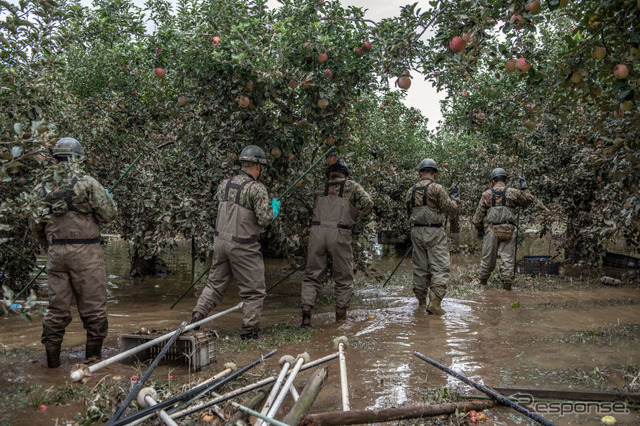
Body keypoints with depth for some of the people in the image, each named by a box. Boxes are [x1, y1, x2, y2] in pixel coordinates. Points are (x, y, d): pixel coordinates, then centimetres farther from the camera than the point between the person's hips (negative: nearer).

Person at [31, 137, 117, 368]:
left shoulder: (43, 187, 7)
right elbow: (108, 214, -9)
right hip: (86, 253, -4)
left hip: (56, 253, 5)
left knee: (57, 306, 13)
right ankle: (93, 356, 13)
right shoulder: (86, 183, -9)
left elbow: (36, 227, 12)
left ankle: (52, 356, 18)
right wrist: (108, 197, 12)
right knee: (93, 307, 6)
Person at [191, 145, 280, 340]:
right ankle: (249, 331, 10)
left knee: (215, 284, 20)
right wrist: (275, 208, -1)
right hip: (243, 247, -6)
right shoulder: (256, 188, -15)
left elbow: (215, 212, 15)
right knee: (254, 290, 7)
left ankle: (196, 318, 16)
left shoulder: (224, 184, 6)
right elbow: (265, 219, -20)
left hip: (221, 241, 6)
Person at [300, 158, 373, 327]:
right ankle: (341, 318, 12)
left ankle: (306, 314, -3)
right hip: (339, 235, -2)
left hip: (317, 231, 2)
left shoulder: (320, 188, 20)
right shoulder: (352, 186, 11)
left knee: (312, 276, 8)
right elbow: (368, 203, -2)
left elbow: (316, 210, 17)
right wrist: (359, 223, 8)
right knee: (343, 279, 10)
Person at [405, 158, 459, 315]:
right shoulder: (437, 188, -9)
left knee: (420, 267, 14)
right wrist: (455, 198, 13)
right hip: (434, 232, -6)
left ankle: (421, 299, 23)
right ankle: (434, 302, -16)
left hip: (416, 232, 6)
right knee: (440, 268, -5)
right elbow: (451, 210, -7)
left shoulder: (411, 190, 9)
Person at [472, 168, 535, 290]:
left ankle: (482, 282, 23)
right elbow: (529, 199, 14)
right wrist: (524, 186, 22)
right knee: (507, 257, 2)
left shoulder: (486, 194, 4)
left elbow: (478, 215, 5)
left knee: (488, 257, 10)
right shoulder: (513, 193, 3)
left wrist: (479, 230, 16)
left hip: (492, 230, 1)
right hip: (508, 230, -1)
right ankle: (507, 282, 0)